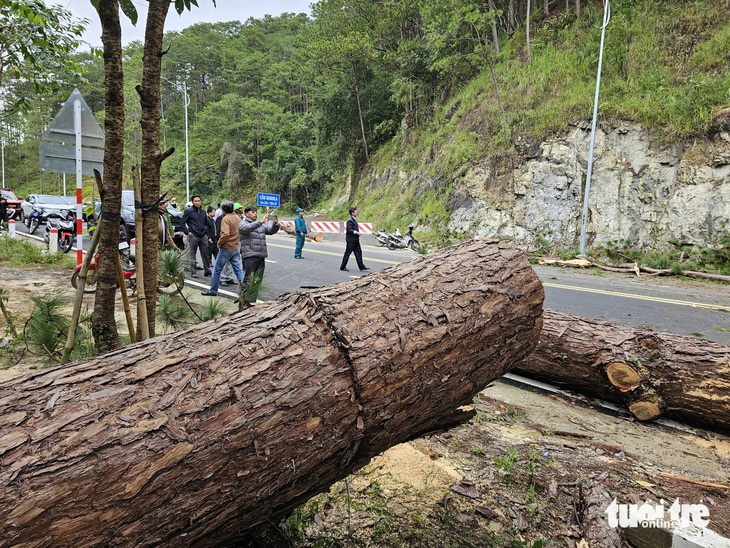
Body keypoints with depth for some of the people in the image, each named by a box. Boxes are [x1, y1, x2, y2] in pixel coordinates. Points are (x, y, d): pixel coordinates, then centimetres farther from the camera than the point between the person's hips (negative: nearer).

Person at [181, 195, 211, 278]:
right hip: (193, 236, -5)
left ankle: (207, 270, 14)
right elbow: (182, 222, -3)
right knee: (193, 255, 2)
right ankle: (193, 272, 9)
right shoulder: (189, 211, -4)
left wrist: (206, 233, 13)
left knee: (205, 254, 6)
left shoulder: (203, 212, 13)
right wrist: (187, 232, -9)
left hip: (203, 236, 5)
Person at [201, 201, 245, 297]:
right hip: (236, 248, 7)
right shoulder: (238, 218, 9)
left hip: (226, 248, -7)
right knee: (238, 269, 11)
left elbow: (225, 234, -27)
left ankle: (213, 290, 14)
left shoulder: (225, 219, -15)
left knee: (217, 270, 5)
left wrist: (219, 243, -13)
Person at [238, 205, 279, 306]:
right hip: (249, 256, -6)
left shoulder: (261, 224, 20)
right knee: (248, 280, -9)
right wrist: (261, 222, -30)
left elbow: (271, 230, 11)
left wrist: (275, 223, -11)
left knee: (257, 281, 9)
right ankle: (243, 302, -3)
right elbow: (247, 228, -20)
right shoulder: (242, 223, 2)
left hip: (261, 257, 6)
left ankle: (251, 301, 17)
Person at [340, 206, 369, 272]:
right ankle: (343, 267, 7)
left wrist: (357, 232, 12)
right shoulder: (350, 220, -15)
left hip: (355, 240, 10)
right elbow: (349, 230, -23)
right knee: (347, 253, -2)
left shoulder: (354, 220, 15)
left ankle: (361, 266, 12)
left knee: (358, 252, 8)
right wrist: (356, 232, -26)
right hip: (351, 240, -10)